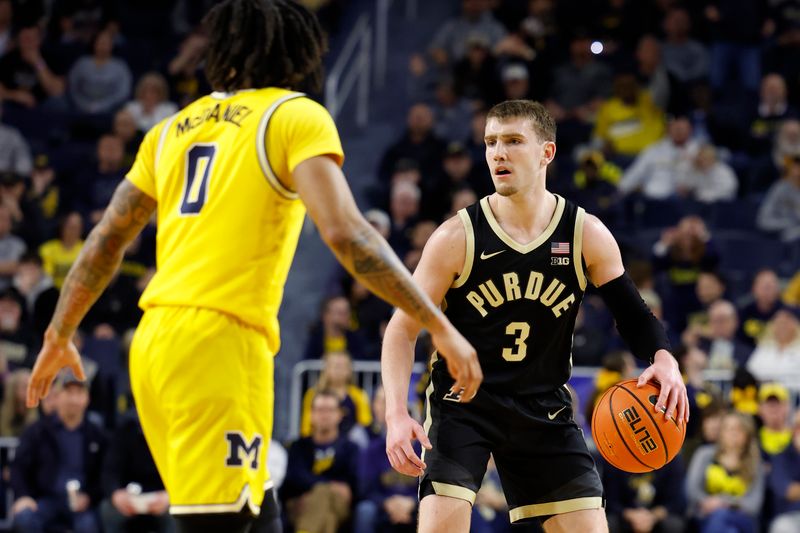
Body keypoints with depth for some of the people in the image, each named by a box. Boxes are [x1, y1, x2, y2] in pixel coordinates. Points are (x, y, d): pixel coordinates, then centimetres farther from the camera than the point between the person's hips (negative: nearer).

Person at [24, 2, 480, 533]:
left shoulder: (174, 128, 18)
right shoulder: (296, 117, 0)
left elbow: (107, 240, 21)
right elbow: (345, 231, -13)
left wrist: (59, 336, 32)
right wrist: (437, 325, -12)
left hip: (154, 343, 7)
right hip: (220, 342, -7)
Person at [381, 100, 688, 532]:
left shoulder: (586, 235, -4)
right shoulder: (457, 237, -10)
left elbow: (631, 314, 1)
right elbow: (402, 330, -9)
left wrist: (663, 359, -22)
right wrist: (396, 414, -23)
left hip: (544, 407, 3)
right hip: (463, 403, -3)